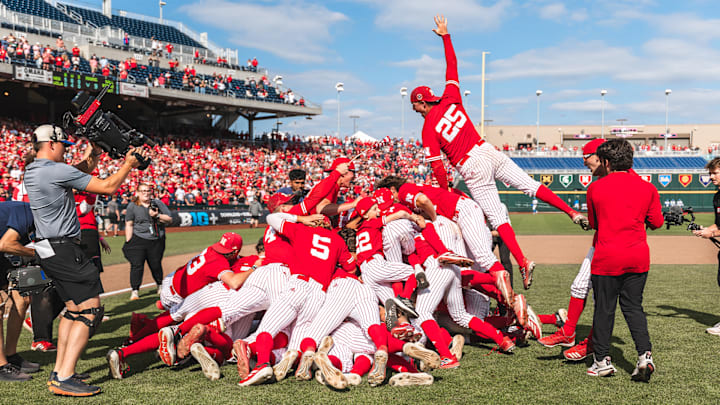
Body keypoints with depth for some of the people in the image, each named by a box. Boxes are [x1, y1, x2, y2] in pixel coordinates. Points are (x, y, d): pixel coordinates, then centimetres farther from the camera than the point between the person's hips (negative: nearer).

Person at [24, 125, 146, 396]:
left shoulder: (32, 171, 12)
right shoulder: (57, 171, -16)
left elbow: (75, 174, 27)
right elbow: (108, 187, -13)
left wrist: (91, 156, 19)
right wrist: (128, 164, 1)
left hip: (46, 249, 10)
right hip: (63, 249, -10)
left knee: (74, 309, 17)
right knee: (90, 310, -9)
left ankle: (58, 373, 19)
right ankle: (64, 379, -13)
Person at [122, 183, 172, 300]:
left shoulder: (158, 203, 7)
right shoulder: (132, 206, 3)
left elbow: (169, 220, 5)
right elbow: (129, 225, 2)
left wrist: (157, 216, -13)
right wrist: (128, 242, -5)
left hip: (157, 240, 2)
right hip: (138, 239, -2)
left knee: (156, 264, 7)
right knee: (137, 265, -11)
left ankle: (160, 286, 30)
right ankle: (134, 291, -5)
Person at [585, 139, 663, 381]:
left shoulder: (595, 188, -3)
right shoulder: (647, 188, 2)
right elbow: (656, 223, 5)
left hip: (607, 258, -3)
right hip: (638, 257, 3)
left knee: (604, 308, 7)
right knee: (633, 307, 14)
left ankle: (602, 360, 13)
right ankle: (645, 355, 2)